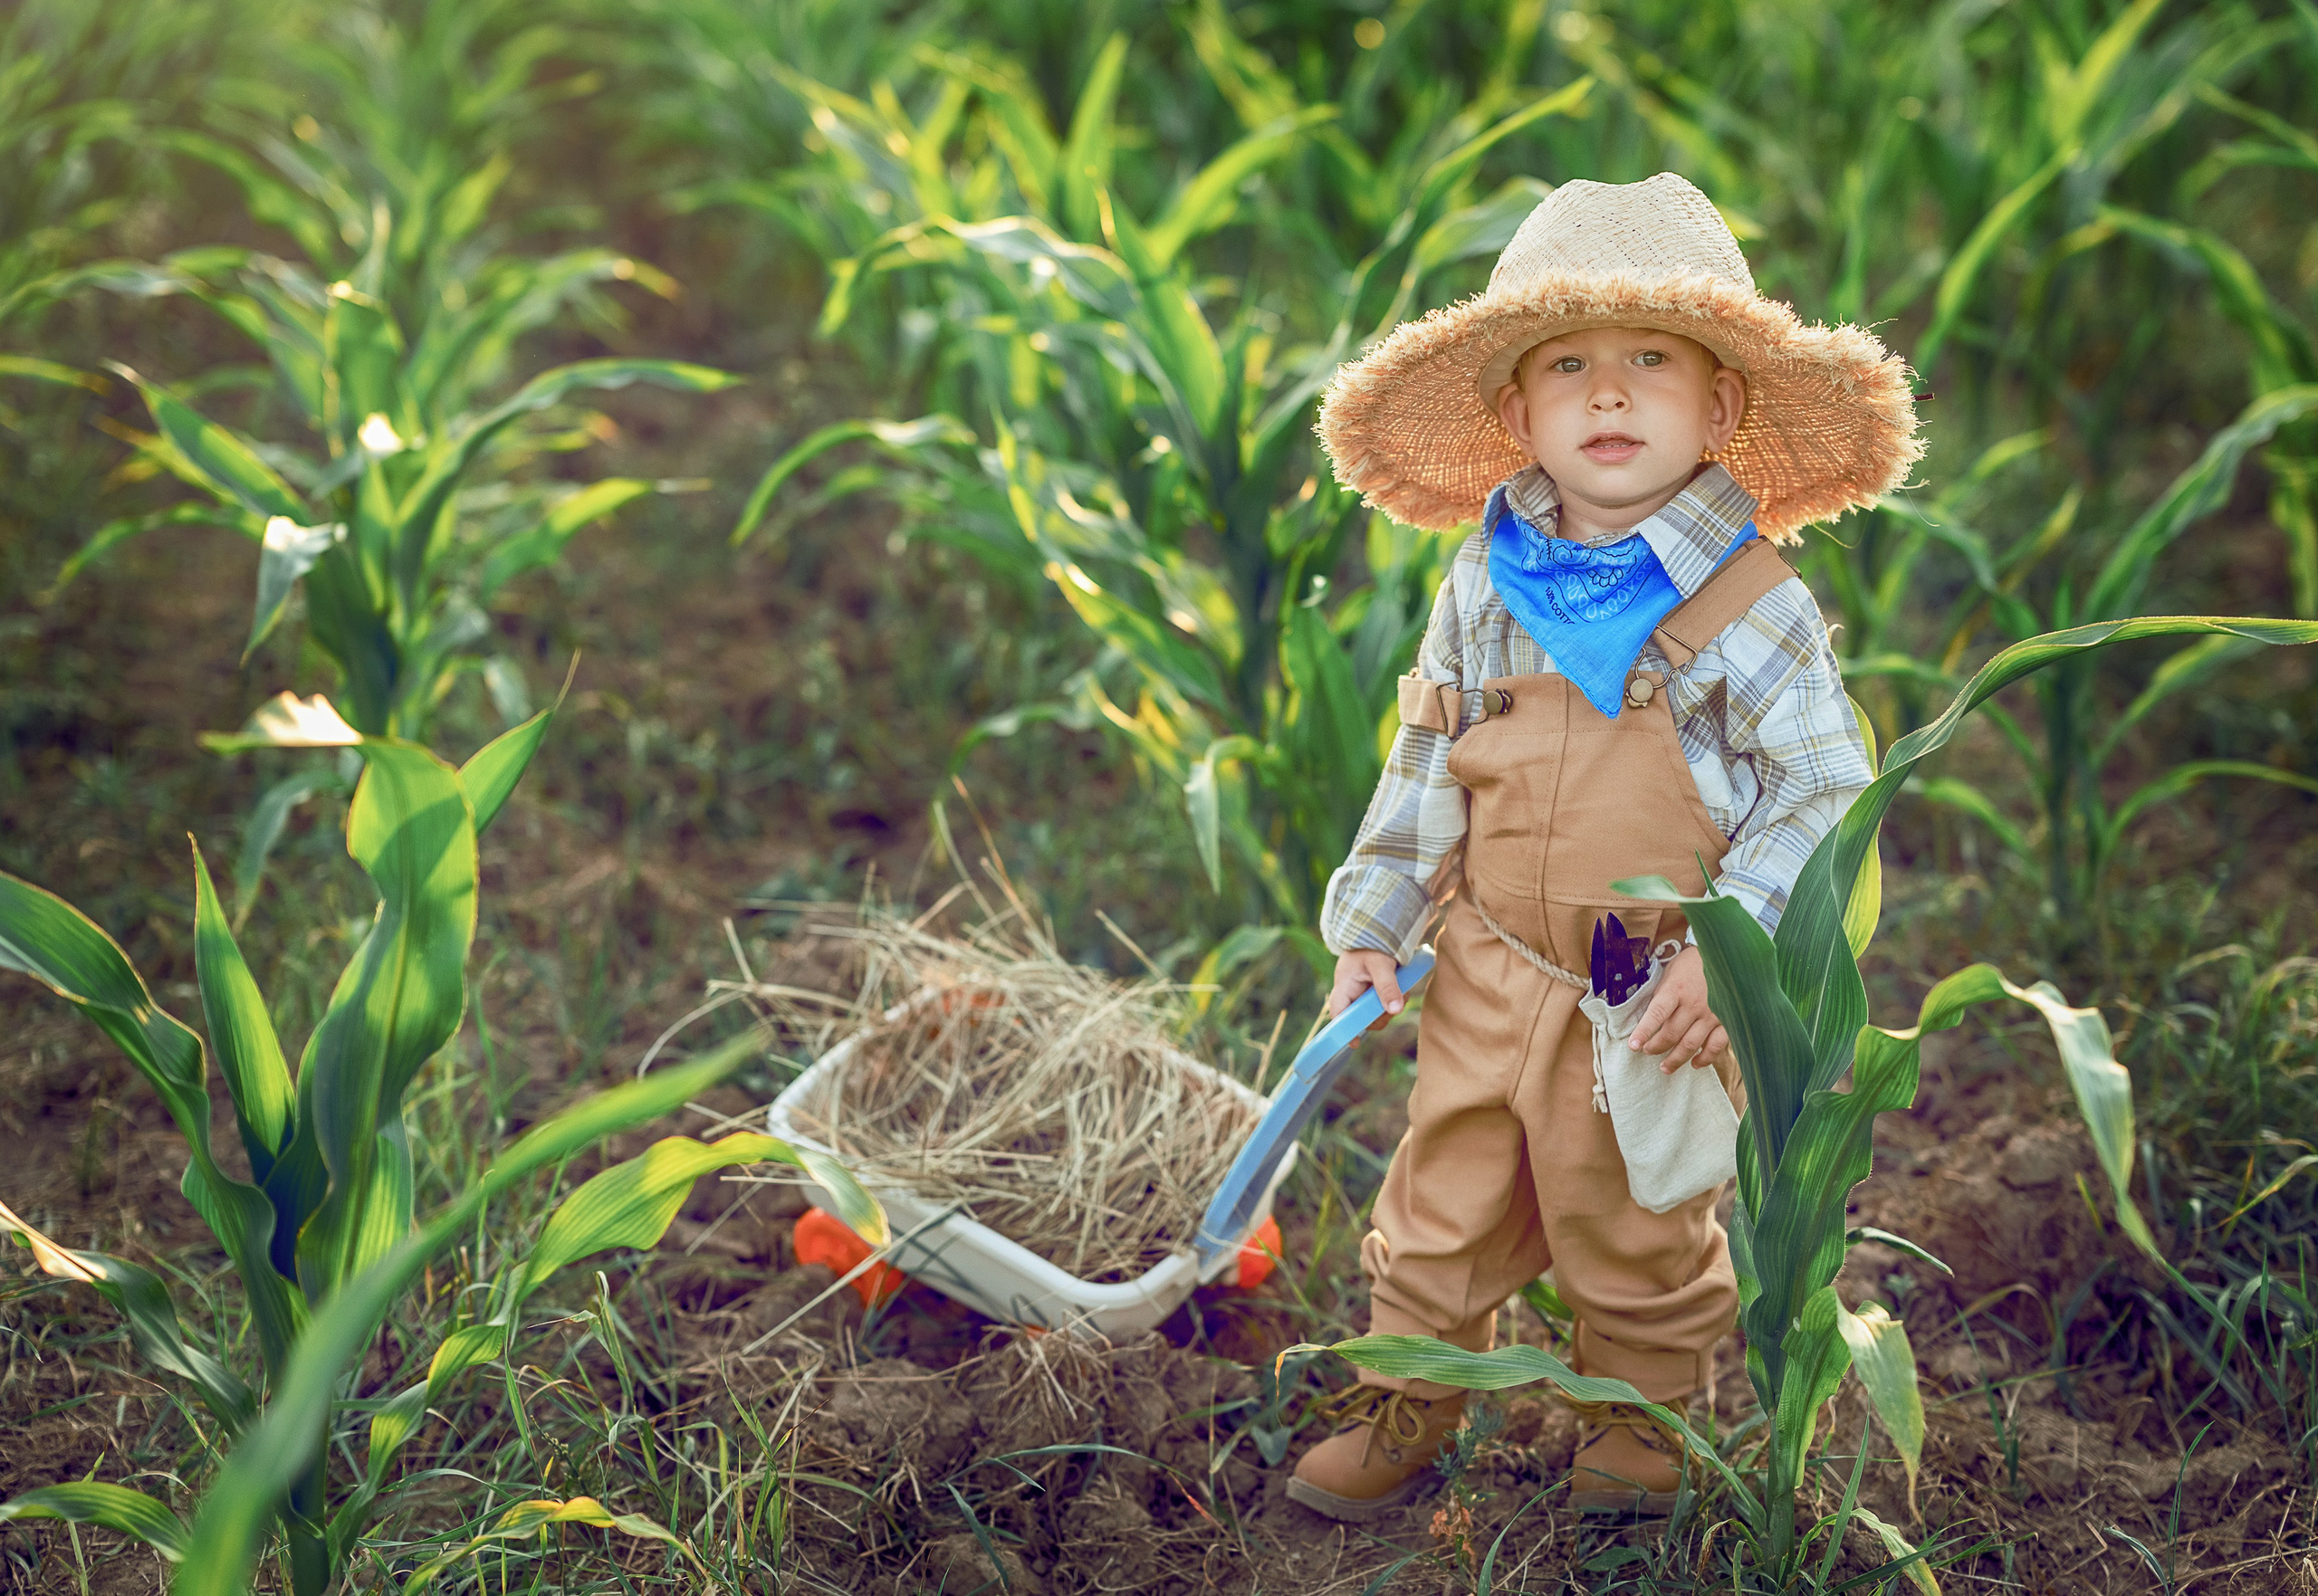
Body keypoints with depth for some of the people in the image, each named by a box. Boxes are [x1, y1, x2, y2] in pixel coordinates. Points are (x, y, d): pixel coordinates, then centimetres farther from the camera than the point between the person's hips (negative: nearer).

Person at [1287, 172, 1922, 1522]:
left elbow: (1825, 791, -11)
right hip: (1491, 971, 3)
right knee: (1444, 1209, 14)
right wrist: (1375, 928, 5)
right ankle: (1409, 1407, 34)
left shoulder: (1751, 603, -13)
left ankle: (1645, 1412, 38)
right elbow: (1428, 767, 9)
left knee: (1637, 1225, 14)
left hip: (1659, 995, -3)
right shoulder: (1487, 586, -1)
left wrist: (1728, 952, -20)